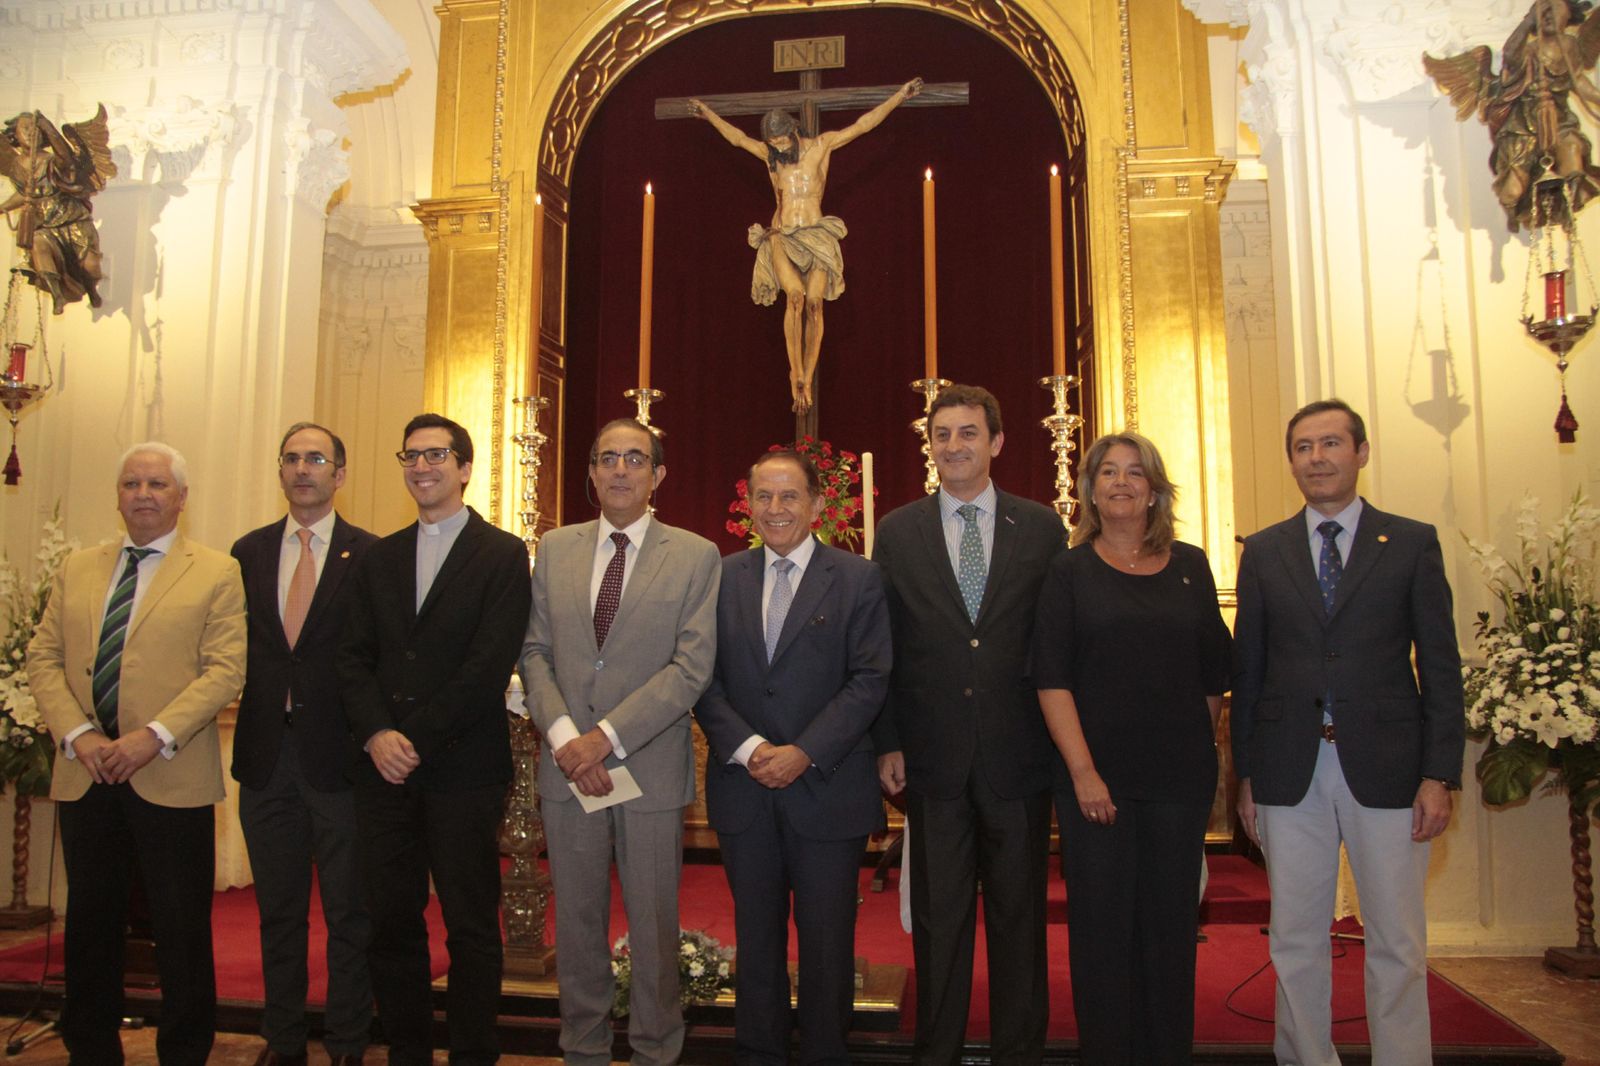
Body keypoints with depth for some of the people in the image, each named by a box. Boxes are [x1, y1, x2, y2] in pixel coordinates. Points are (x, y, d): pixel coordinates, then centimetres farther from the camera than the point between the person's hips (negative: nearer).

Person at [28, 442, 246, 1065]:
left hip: (171, 778, -4)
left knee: (181, 928, 4)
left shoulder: (216, 574, -1)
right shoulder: (77, 570, 13)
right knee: (90, 921, 15)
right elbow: (43, 658, 8)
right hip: (86, 775, 4)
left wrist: (155, 736, -19)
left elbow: (225, 669, -9)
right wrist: (77, 734, -8)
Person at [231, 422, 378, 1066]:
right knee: (278, 910, 17)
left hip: (338, 754, -4)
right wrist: (256, 707, -5)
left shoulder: (369, 555, -4)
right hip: (266, 753, 4)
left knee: (348, 913, 9)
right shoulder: (249, 552, 9)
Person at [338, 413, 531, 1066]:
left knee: (471, 927, 4)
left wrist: (417, 738, -12)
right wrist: (377, 733, -8)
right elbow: (354, 657, 8)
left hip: (463, 769, -4)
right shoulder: (379, 559, 15)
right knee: (391, 922, 10)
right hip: (384, 768, 5)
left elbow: (490, 665, -10)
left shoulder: (503, 555, -1)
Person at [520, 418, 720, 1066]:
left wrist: (606, 737, -15)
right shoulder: (555, 549, 9)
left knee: (654, 929, 9)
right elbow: (535, 652, 6)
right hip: (567, 768, 3)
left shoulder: (696, 556, -2)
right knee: (577, 925, 14)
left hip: (650, 769, -2)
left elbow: (691, 667, -10)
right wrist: (563, 735, -10)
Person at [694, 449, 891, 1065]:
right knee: (756, 935, 14)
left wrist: (805, 753, -15)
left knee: (827, 939, 7)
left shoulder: (858, 580, -1)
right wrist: (746, 747, -12)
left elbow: (870, 680, -7)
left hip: (828, 788, -2)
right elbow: (704, 678, 3)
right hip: (743, 787, 3)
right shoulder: (722, 578, 6)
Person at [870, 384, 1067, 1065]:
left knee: (1018, 915, 12)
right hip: (933, 757, 0)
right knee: (937, 919, 11)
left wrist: (1064, 741, 0)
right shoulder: (897, 533, 5)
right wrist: (887, 742, -1)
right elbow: (882, 647, 4)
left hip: (1019, 755, 0)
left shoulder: (1042, 528, 3)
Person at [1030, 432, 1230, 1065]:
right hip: (1095, 777, -2)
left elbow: (1213, 674, 12)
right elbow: (1051, 678, -5)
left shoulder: (1190, 566, 9)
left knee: (1170, 923, 9)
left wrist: (1202, 753, 8)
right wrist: (1083, 770, -12)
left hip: (1181, 776, 2)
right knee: (1102, 925, 4)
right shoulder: (1070, 570, 1)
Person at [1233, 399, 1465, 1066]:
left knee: (1397, 944, 5)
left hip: (1386, 769, -1)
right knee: (1296, 942, 9)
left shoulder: (1412, 543, 5)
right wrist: (1246, 774, 4)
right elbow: (1246, 669, 8)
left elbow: (1441, 666, 2)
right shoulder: (1264, 552, 9)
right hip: (1290, 773, 2)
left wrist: (1440, 774, -5)